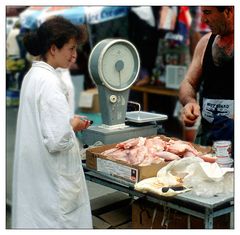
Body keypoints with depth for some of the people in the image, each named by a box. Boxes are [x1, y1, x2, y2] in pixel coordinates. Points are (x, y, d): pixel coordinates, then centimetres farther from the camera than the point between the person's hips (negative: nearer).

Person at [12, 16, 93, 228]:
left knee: (36, 218, 16)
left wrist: (68, 122, 8)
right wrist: (73, 125, -8)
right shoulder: (49, 83, -21)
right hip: (53, 181, -9)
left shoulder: (33, 75, 7)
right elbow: (58, 141, -26)